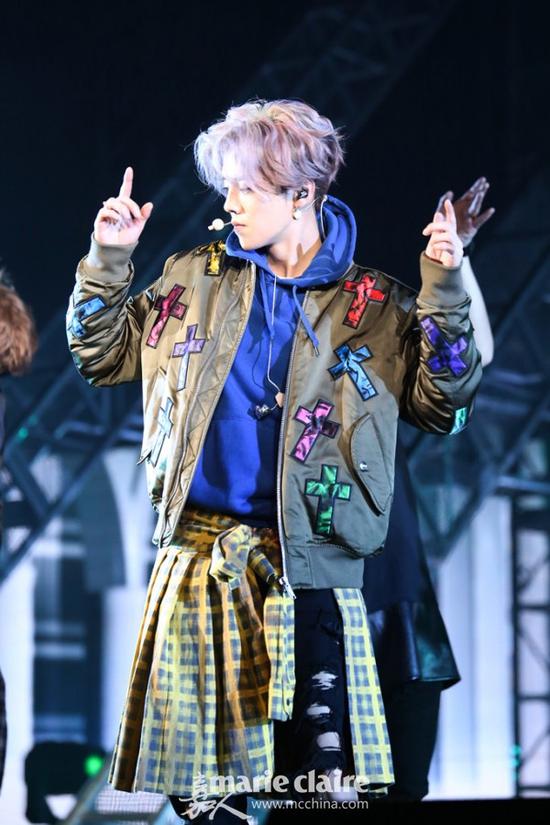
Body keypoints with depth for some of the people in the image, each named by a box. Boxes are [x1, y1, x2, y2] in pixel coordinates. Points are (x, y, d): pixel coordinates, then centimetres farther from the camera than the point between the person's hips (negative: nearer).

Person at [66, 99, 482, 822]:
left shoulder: (373, 306, 3)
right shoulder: (196, 279, 10)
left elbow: (442, 407, -2)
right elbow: (101, 356, 17)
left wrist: (444, 292, -9)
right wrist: (108, 260, 5)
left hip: (307, 572, -2)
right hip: (197, 562, 3)